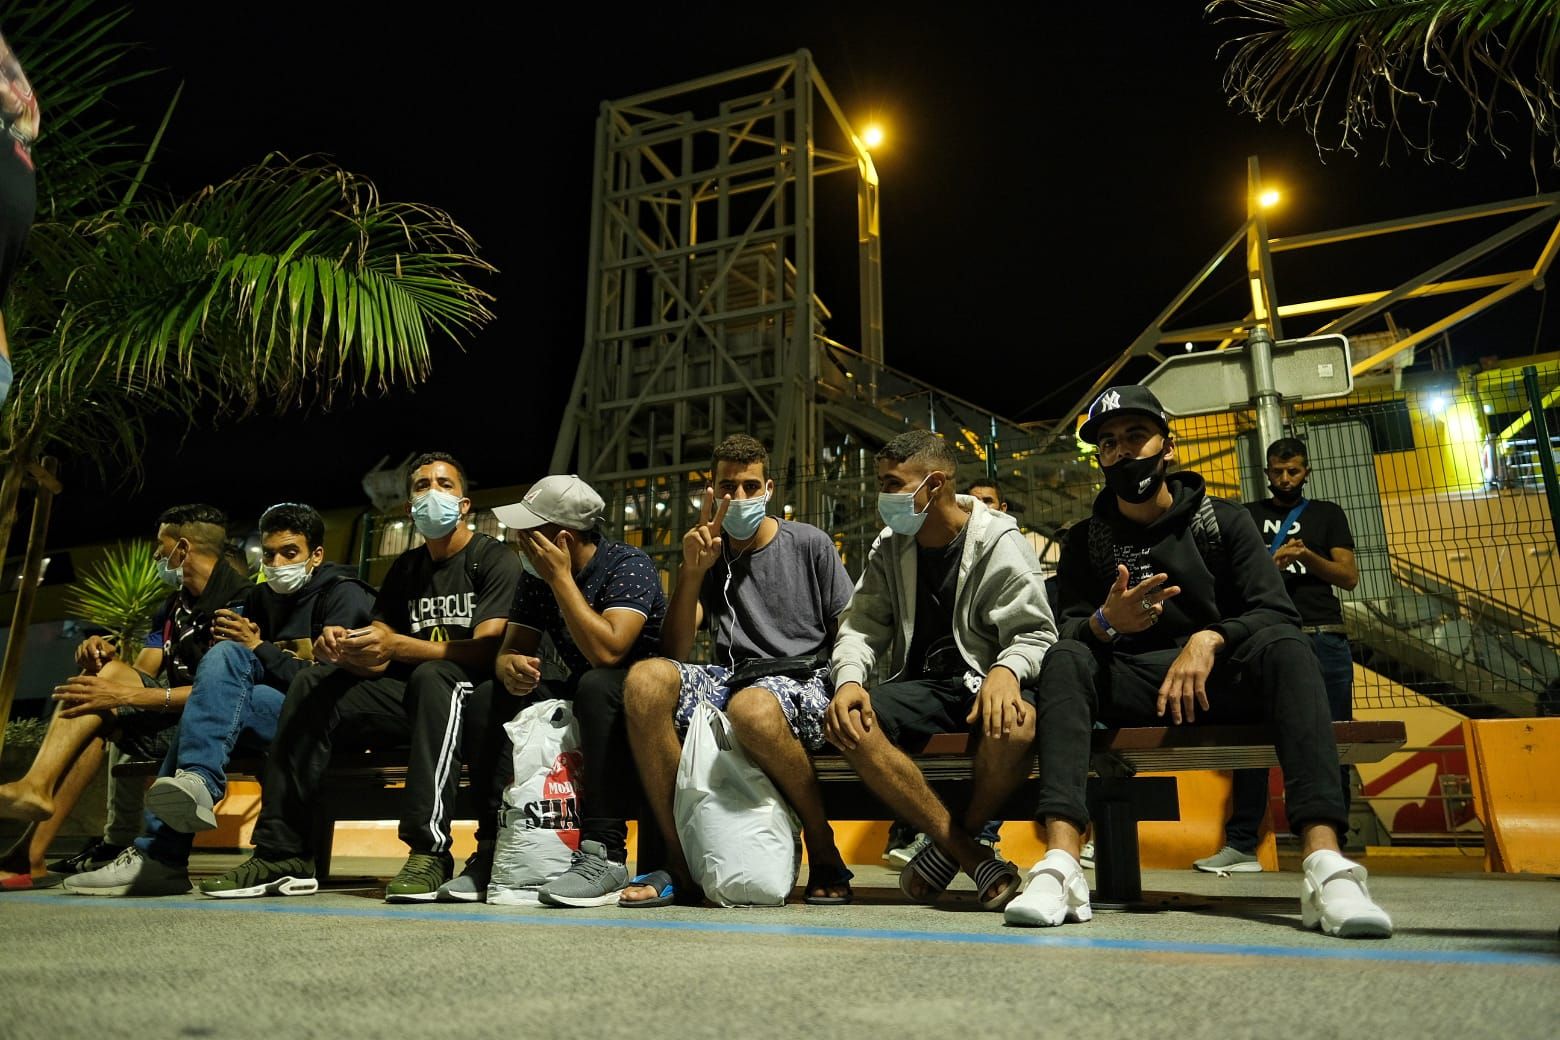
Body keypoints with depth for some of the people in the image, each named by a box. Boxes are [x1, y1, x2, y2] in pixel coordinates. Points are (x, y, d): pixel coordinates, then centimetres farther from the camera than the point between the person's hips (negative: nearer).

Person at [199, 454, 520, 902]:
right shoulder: (406, 568, 16)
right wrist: (341, 646, -14)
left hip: (472, 696, -7)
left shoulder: (496, 559, -5)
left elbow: (488, 648, -19)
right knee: (312, 685, -8)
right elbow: (375, 660, 11)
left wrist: (396, 645, -28)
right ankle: (283, 855, -9)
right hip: (411, 696, 7)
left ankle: (429, 852, -38)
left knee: (431, 676, -36)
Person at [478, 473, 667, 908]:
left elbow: (606, 651, -32)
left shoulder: (628, 566, -19)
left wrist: (561, 578, -27)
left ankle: (603, 853, -36)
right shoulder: (535, 578, 3)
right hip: (580, 696, 7)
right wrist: (510, 666, -24)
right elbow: (511, 648, 1)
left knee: (596, 685, -36)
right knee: (502, 696, -14)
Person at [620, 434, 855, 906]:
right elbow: (673, 651, 3)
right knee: (646, 679, -27)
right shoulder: (709, 554, 14)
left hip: (802, 680, -3)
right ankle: (680, 862, -19)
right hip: (730, 678, 4)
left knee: (751, 707, -40)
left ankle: (824, 850, -15)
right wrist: (691, 570, -8)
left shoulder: (809, 543, 8)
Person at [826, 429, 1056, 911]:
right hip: (919, 685, 4)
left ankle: (951, 845, -8)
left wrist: (1006, 671, -30)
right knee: (847, 723, -28)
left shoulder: (999, 541, -1)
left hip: (983, 684, -3)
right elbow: (861, 625, 5)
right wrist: (849, 680, -17)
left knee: (1016, 724, -39)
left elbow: (1034, 633, -7)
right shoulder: (889, 550, 12)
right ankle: (972, 857, -19)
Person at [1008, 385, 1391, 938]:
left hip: (1219, 680, 0)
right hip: (1131, 687, 1)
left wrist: (1210, 639, -22)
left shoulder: (1224, 520, 9)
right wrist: (1104, 624, -24)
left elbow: (1276, 614, -2)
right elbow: (1069, 635, 0)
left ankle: (1325, 863, -42)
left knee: (1283, 646, -30)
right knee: (1064, 659, -29)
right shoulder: (1085, 541, 11)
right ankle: (1061, 865, -45)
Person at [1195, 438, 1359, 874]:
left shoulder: (1327, 514, 17)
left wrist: (1307, 555, -11)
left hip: (1324, 639, 1)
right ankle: (1241, 845, -5)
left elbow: (1349, 576, 7)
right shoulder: (1248, 516, 16)